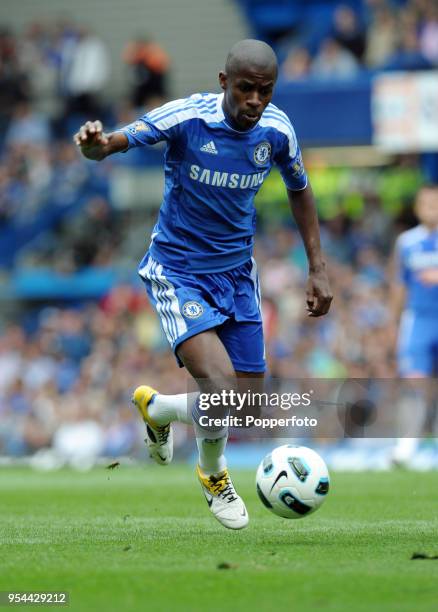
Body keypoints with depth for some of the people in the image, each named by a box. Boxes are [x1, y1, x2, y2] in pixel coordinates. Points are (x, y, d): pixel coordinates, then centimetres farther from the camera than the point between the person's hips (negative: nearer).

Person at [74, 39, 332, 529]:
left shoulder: (276, 131, -7)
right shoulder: (187, 117, -20)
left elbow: (299, 191, 11)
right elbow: (114, 142, -24)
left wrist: (317, 269, 7)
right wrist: (95, 144, -50)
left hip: (237, 272, 5)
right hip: (177, 272, -5)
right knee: (221, 389, -23)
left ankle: (157, 408, 34)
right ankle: (213, 475, 10)